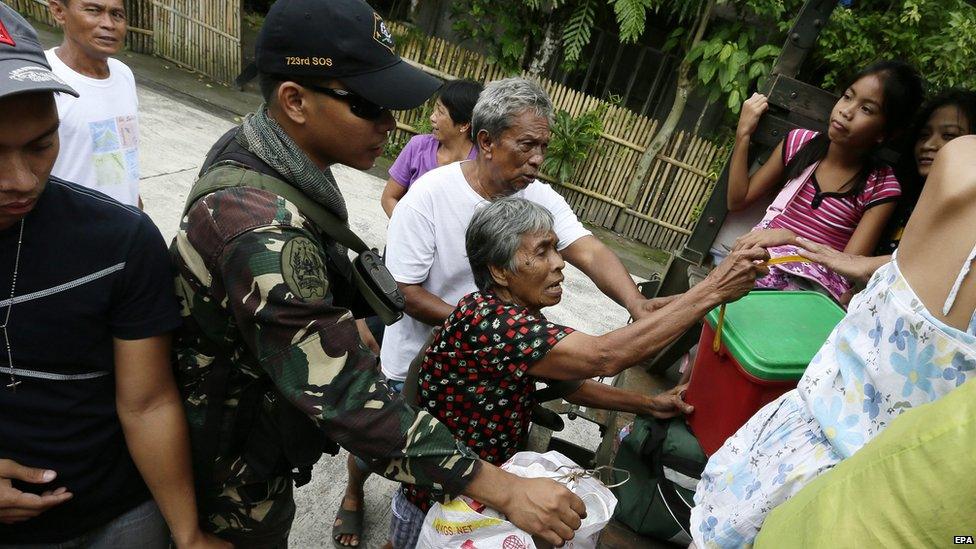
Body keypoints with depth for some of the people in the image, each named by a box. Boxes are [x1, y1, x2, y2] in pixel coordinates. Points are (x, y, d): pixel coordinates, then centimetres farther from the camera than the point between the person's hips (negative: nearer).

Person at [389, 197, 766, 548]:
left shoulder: (517, 315, -3)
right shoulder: (485, 320, -32)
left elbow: (564, 381, 6)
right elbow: (605, 357, -38)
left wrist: (647, 404, -4)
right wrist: (713, 290, -35)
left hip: (487, 479, 7)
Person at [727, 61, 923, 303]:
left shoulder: (881, 186, -1)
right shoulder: (800, 142, 7)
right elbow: (738, 200, 10)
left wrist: (790, 237, -17)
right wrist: (743, 133, 2)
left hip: (815, 285, -2)